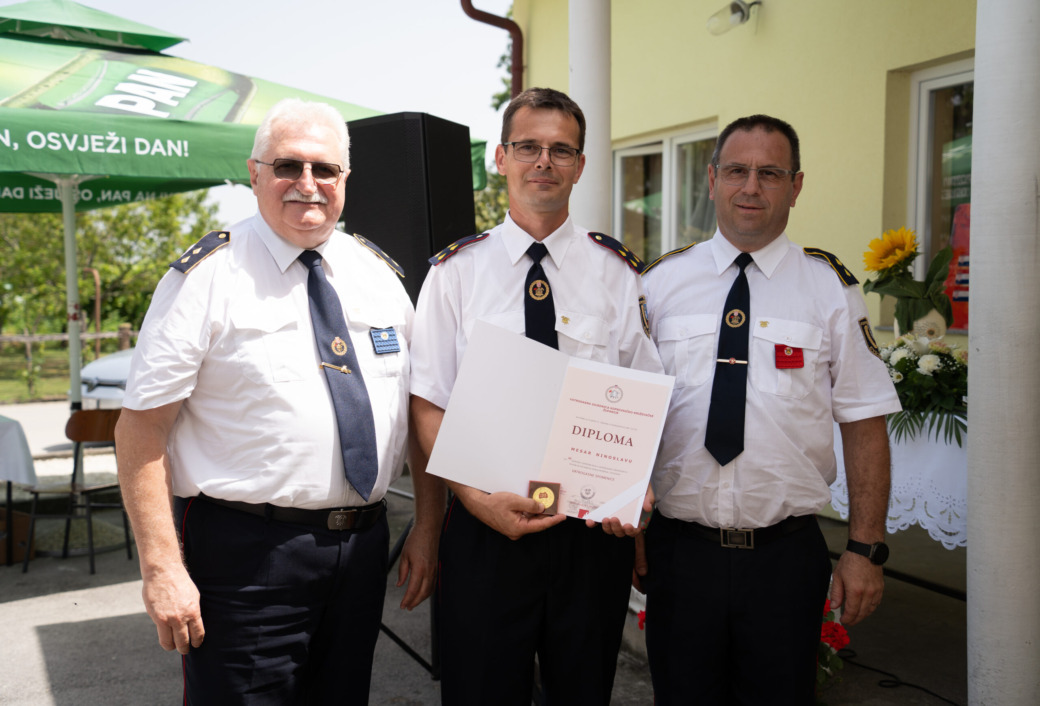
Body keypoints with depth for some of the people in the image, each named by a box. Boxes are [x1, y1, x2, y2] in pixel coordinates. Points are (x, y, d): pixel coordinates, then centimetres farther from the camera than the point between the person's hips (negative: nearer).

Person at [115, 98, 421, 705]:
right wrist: (163, 568, -16)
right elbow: (142, 429, -10)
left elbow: (416, 409, 13)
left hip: (365, 545, 5)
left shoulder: (381, 274, 8)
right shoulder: (208, 278, -8)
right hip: (248, 553, -5)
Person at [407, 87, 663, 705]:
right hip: (484, 529, -1)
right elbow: (429, 405, -1)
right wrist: (476, 499, -15)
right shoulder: (456, 271, 1)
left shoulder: (620, 273, 3)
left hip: (595, 528, 1)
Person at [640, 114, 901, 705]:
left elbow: (865, 425, -1)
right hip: (678, 547, 1)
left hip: (787, 554, 0)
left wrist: (866, 550, -6)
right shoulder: (659, 282, 2)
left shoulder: (830, 288, 0)